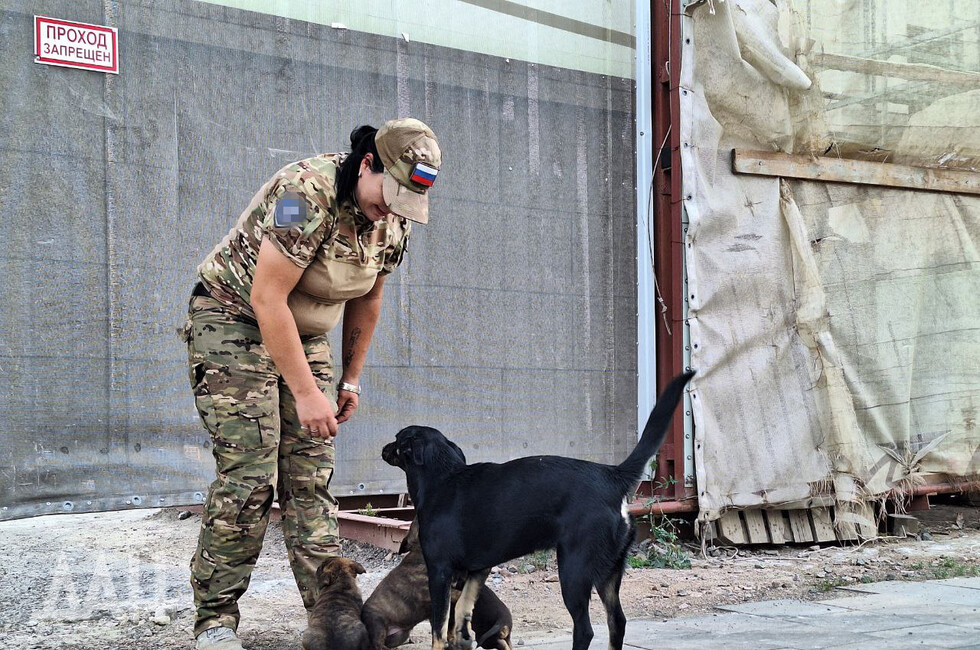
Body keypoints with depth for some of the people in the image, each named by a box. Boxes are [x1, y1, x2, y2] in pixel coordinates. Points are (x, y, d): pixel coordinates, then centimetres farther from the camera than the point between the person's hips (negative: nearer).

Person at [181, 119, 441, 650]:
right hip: (234, 322, -7)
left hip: (305, 335, 7)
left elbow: (366, 299, 12)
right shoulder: (307, 192, -28)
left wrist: (350, 378, 14)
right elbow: (267, 298, -28)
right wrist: (305, 392, -26)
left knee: (312, 476, 0)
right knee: (248, 474, -13)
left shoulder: (395, 220, -4)